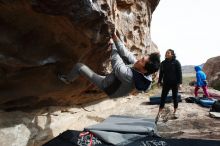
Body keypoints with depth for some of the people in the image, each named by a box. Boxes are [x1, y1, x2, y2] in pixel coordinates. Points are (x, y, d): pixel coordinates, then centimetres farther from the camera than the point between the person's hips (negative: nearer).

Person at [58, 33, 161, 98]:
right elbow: (126, 54, -18)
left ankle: (68, 79, 31)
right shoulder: (145, 74, -21)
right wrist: (115, 37, -19)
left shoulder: (128, 75, -45)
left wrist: (112, 45, -11)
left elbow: (116, 62, -27)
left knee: (78, 66, 1)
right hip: (117, 82, 7)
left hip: (105, 86, -6)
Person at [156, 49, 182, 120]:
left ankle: (174, 113, 23)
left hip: (174, 83, -2)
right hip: (166, 83, 2)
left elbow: (179, 73, -6)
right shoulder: (163, 63, 5)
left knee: (175, 98, 8)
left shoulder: (176, 62, -4)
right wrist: (159, 82, 4)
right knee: (163, 98, -1)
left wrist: (180, 83, -13)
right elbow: (161, 73, 9)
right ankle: (159, 114, 2)